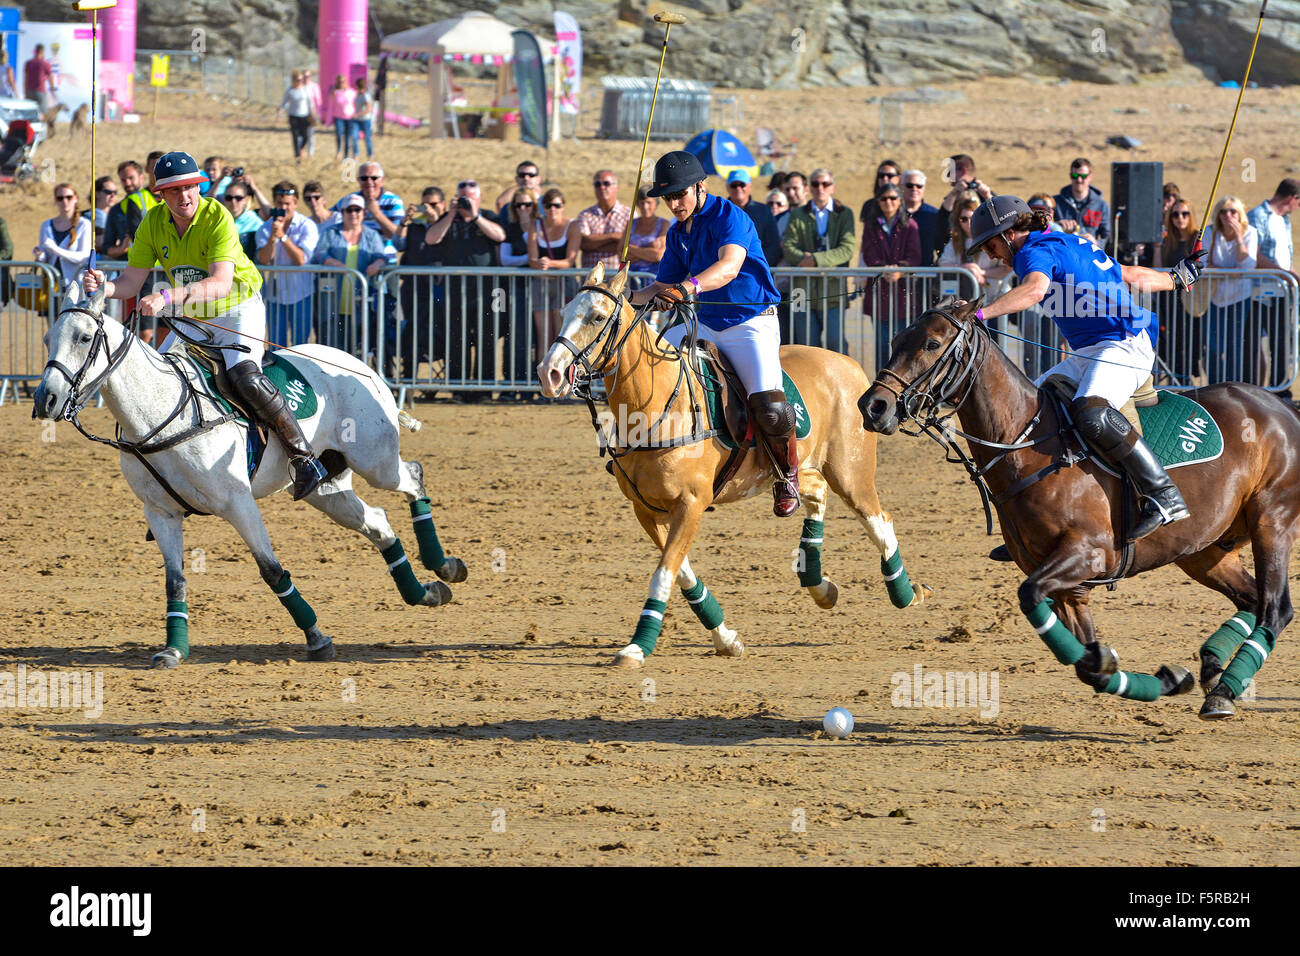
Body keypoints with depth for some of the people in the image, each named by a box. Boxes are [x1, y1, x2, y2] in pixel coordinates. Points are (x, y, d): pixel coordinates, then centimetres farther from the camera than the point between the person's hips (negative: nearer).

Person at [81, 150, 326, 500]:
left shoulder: (218, 218, -25)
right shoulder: (154, 223, -8)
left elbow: (221, 284, -37)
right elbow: (131, 283, -8)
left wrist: (168, 297, -50)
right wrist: (103, 286, -32)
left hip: (239, 310, -6)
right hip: (193, 319, 6)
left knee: (244, 376, -28)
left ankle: (305, 458, -21)